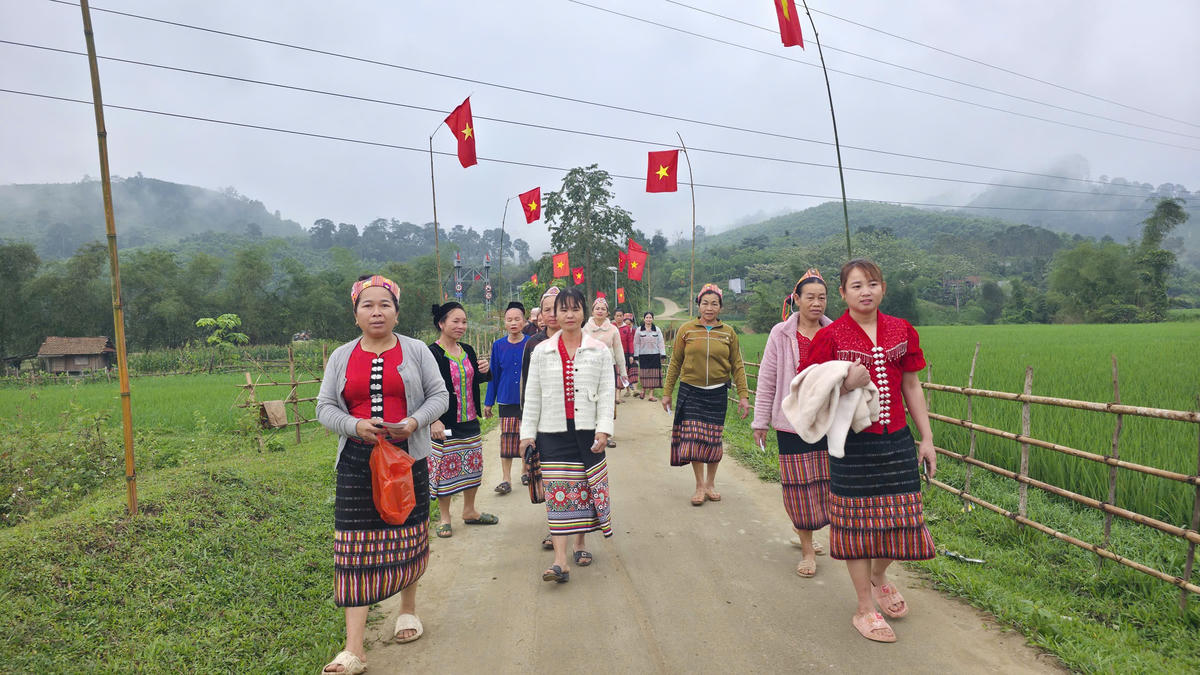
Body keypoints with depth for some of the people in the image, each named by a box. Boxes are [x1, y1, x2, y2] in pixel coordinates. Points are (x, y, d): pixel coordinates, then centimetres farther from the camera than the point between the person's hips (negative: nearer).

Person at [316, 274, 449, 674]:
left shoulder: (415, 350, 3)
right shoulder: (341, 357, 7)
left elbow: (438, 396, 3)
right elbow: (325, 407, 5)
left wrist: (415, 421, -16)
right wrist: (355, 425, -14)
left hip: (408, 457, 0)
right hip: (357, 461, 1)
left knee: (407, 537, 12)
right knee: (355, 548, -3)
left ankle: (408, 608, 37)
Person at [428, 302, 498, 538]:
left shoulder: (468, 351, 7)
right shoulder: (432, 353, -14)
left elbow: (476, 381, 18)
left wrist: (485, 371, -5)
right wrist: (434, 421, -27)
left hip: (470, 421, 7)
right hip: (445, 425, -7)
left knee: (473, 465, 15)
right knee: (444, 468, 3)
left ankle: (469, 511, 33)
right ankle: (444, 517, 21)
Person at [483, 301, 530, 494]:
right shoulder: (498, 345, 4)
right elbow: (493, 375, 9)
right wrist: (488, 402, 9)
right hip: (507, 400, 1)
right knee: (506, 439, -2)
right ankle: (506, 479, 4)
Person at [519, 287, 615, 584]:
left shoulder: (600, 351, 4)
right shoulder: (542, 351, 6)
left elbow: (607, 393, 0)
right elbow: (532, 395, 7)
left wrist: (603, 430, -9)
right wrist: (527, 433, 4)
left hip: (588, 431, 1)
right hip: (554, 432, 0)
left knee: (586, 487, 8)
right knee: (559, 491, -6)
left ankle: (580, 543, 29)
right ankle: (560, 561, -8)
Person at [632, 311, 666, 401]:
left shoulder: (657, 329, 6)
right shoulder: (639, 330, 5)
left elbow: (661, 342, 5)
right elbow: (636, 343, 5)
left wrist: (663, 354, -3)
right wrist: (636, 356, -1)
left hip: (655, 355, 0)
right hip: (643, 355, 0)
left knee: (654, 374, -2)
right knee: (644, 373, 1)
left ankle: (651, 394, 1)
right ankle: (643, 390, 22)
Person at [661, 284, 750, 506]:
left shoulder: (728, 333, 4)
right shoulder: (686, 330, 0)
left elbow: (737, 366, 6)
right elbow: (675, 363, 4)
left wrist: (743, 395, 0)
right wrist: (667, 393, 4)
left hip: (717, 392, 1)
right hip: (690, 391, -1)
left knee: (714, 439, 7)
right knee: (693, 437, -4)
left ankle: (711, 483, 24)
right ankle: (700, 485, 11)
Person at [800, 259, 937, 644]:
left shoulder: (901, 330, 6)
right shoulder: (830, 336, -6)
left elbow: (911, 387, 11)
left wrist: (927, 438, 10)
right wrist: (847, 385, -23)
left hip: (897, 441, 4)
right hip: (854, 442, -4)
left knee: (901, 517, 10)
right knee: (857, 521, 5)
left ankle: (878, 576, 42)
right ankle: (865, 609, 23)